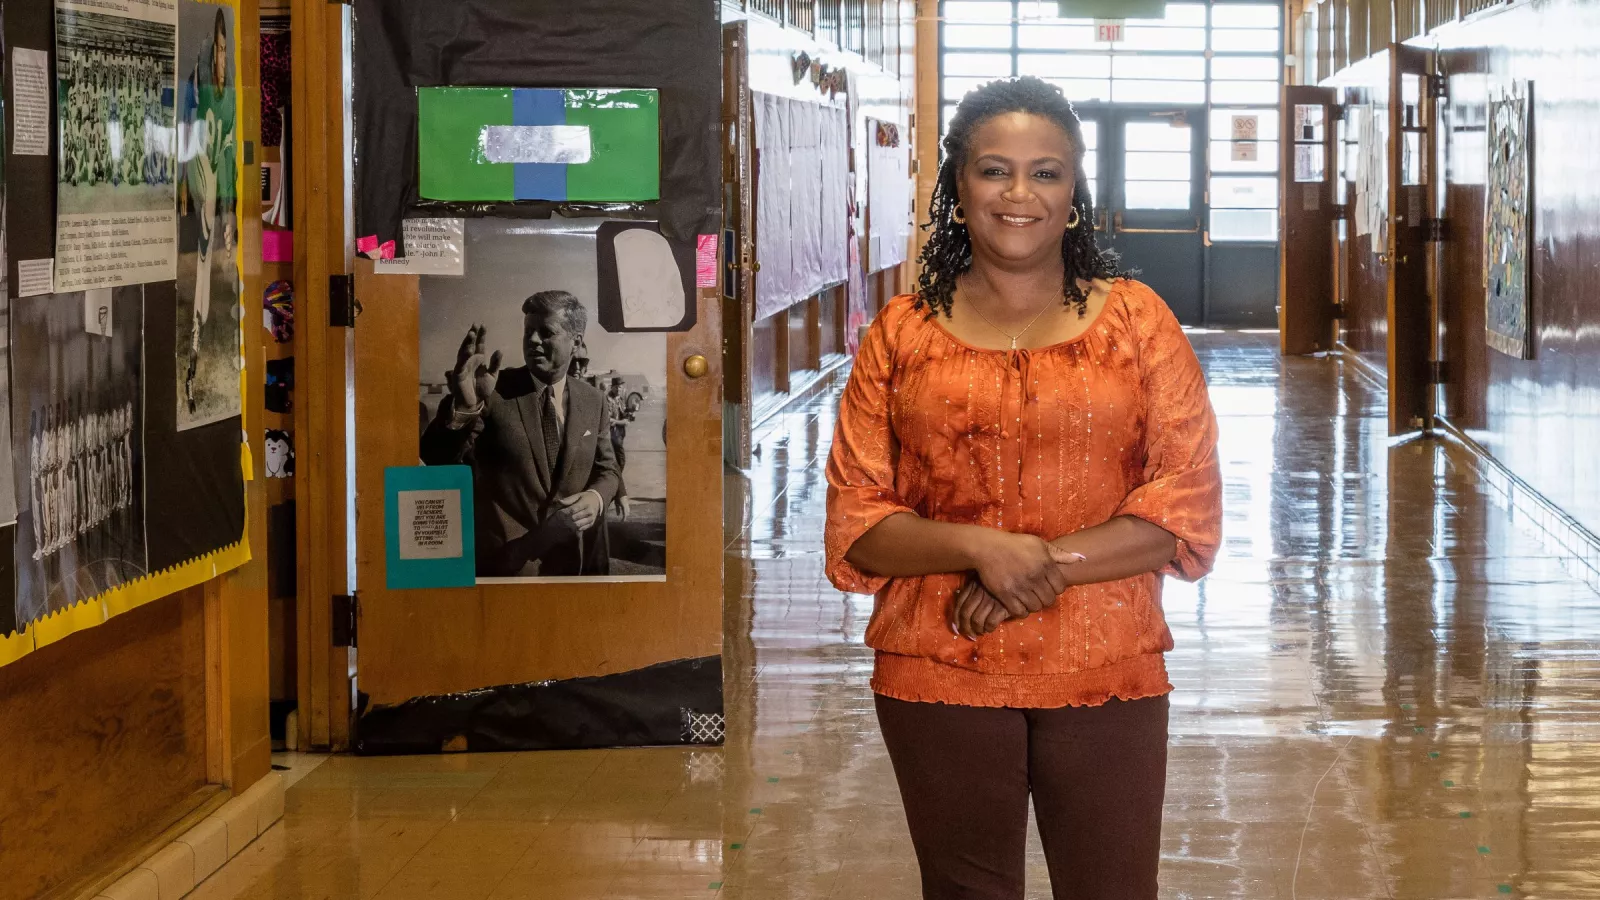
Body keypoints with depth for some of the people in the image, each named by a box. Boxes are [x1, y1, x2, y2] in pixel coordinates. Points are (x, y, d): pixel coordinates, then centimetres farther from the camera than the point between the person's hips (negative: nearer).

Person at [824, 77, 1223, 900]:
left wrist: (1051, 565, -16)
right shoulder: (903, 334, 4)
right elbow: (855, 523, -1)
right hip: (941, 677, 1)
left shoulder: (1135, 321, 2)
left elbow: (1188, 504, -4)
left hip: (1105, 676, 0)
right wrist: (982, 548, -18)